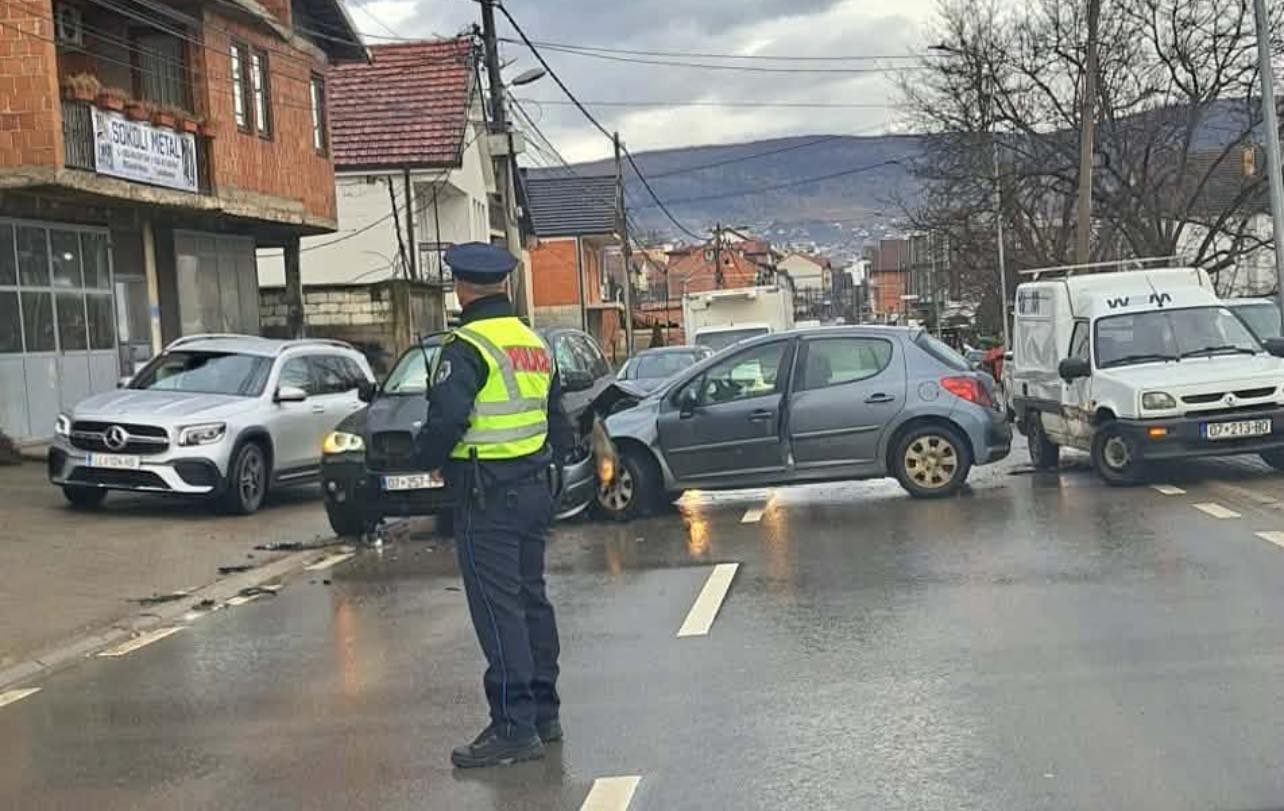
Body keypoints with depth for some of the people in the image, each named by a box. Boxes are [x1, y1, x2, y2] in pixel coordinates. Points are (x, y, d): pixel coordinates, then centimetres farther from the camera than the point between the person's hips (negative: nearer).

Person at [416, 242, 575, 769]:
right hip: (536, 487, 9)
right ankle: (543, 713, 24)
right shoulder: (535, 344, 14)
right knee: (531, 598, 16)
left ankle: (514, 728, -4)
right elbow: (560, 423, 19)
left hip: (486, 496, -9)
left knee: (497, 609, -6)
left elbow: (446, 419, -23)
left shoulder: (466, 348, -13)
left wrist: (429, 458, -4)